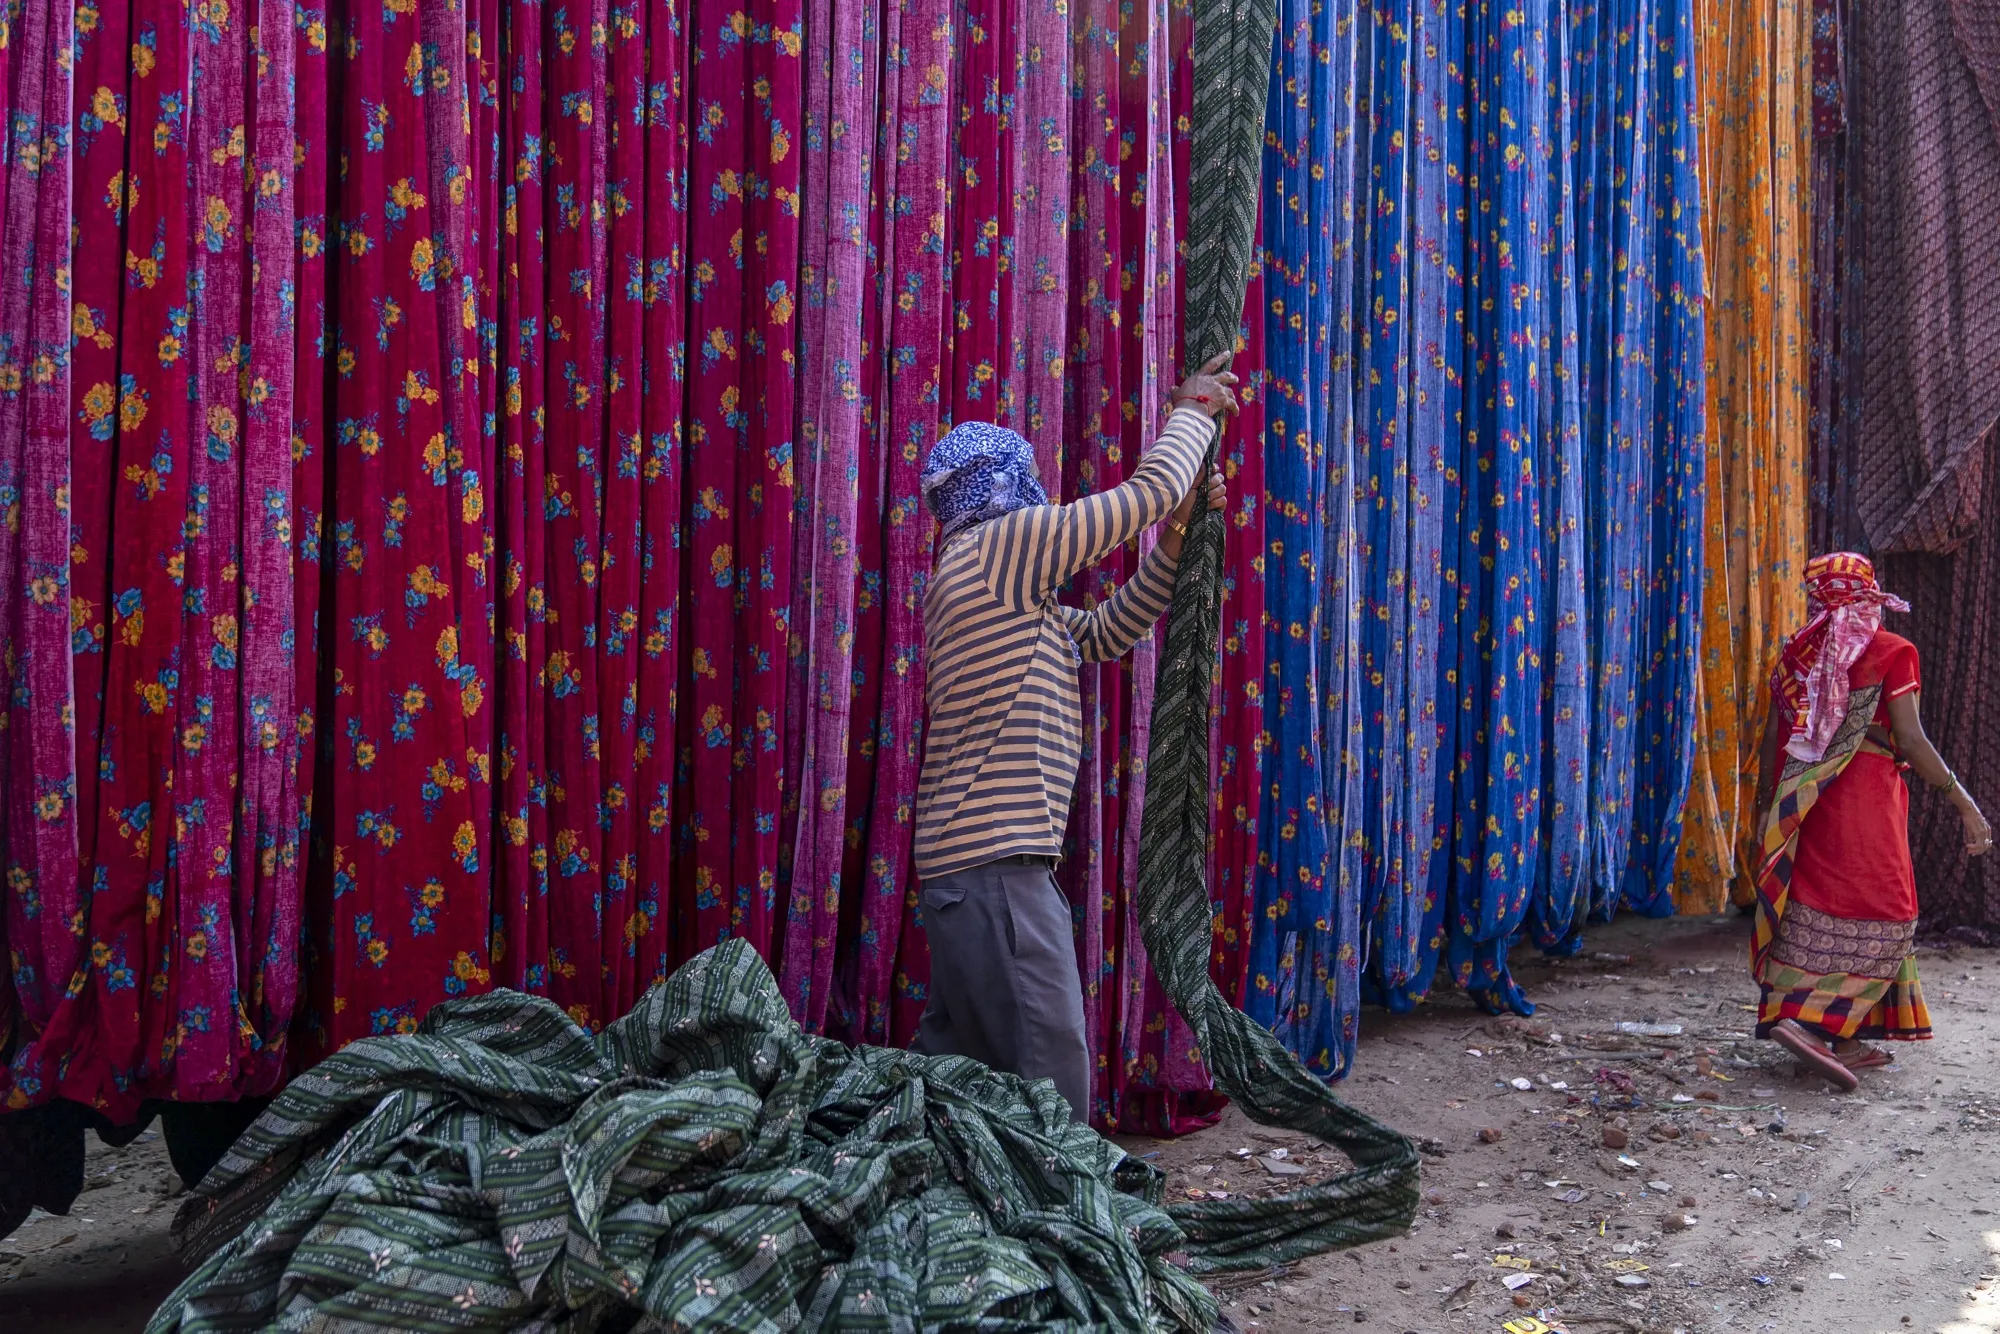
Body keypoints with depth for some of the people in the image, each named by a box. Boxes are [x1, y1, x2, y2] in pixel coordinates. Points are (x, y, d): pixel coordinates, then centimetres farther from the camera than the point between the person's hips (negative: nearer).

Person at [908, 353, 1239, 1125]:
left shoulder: (1003, 583, 19)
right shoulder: (997, 549, -10)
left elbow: (1105, 634, 22)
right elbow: (1149, 491, -9)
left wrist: (1177, 540, 13)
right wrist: (1192, 410, 8)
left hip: (968, 866, 10)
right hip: (997, 869, -10)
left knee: (955, 1065, 17)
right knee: (1049, 1088, -7)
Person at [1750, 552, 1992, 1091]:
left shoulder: (1796, 652, 6)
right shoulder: (1892, 652, -5)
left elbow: (1773, 737, 8)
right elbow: (1911, 740, -11)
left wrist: (1765, 804, 18)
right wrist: (1965, 804, -5)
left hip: (1803, 799, 5)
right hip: (1866, 798, -5)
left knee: (1817, 909, 11)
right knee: (1873, 917, 0)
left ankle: (1841, 1040, 17)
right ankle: (1809, 1022, -14)